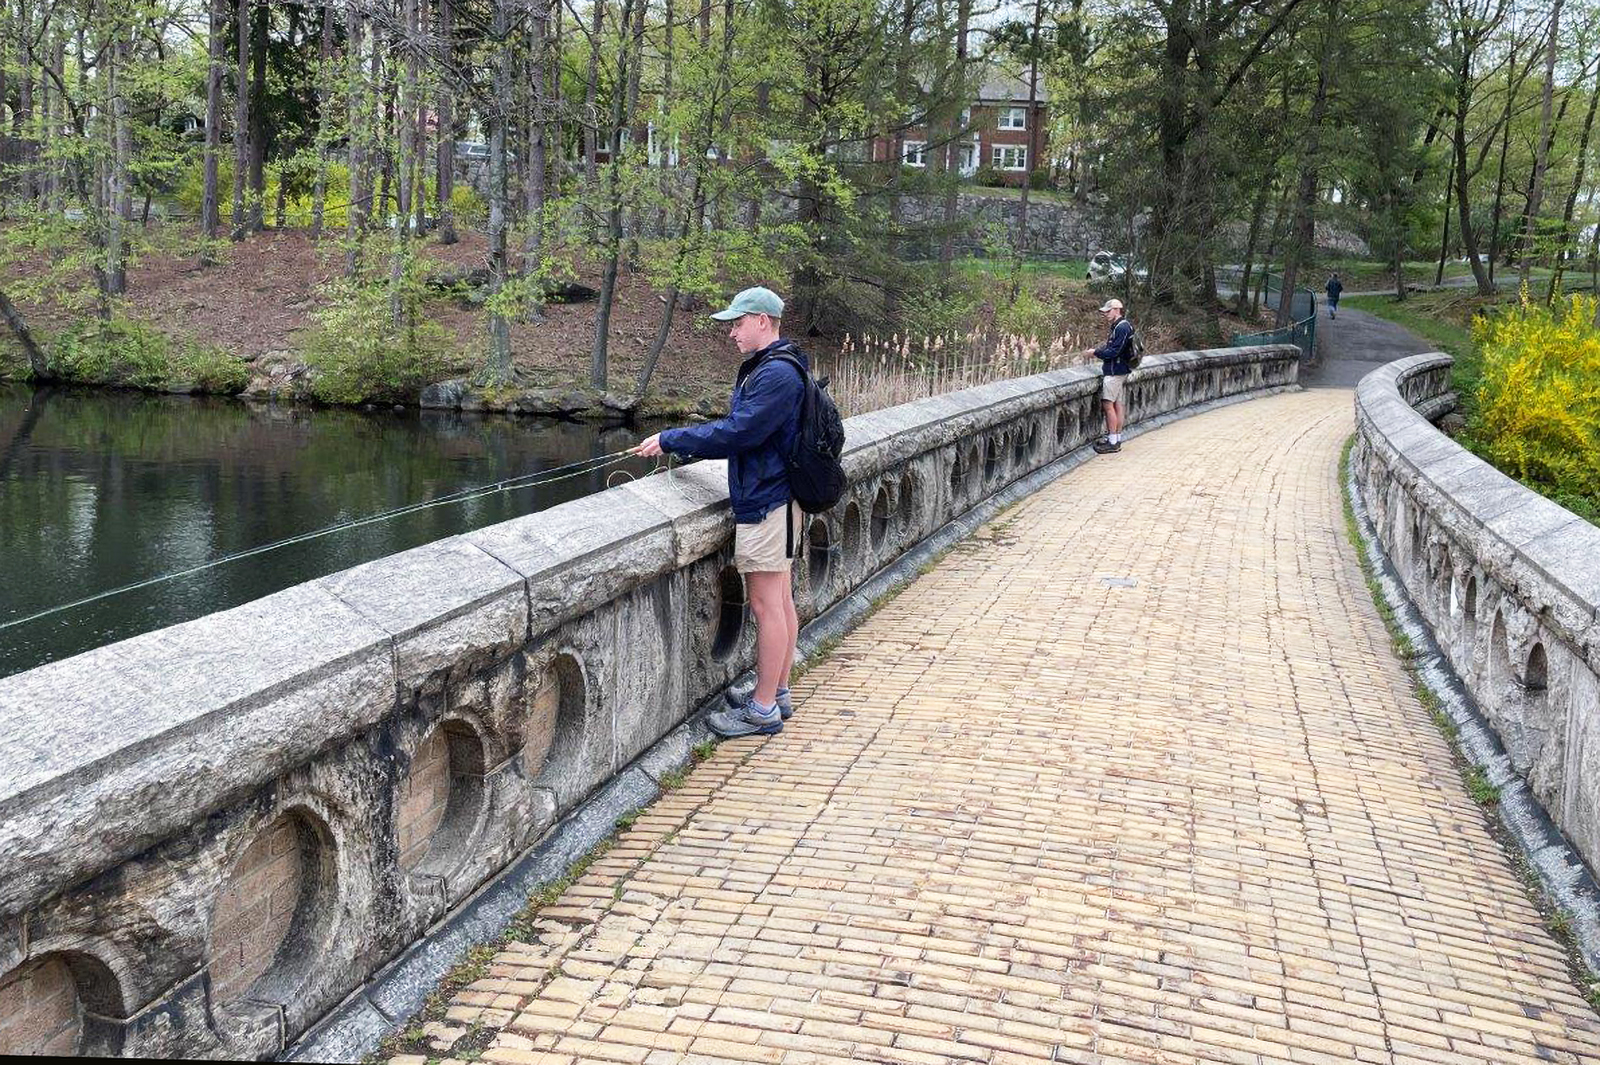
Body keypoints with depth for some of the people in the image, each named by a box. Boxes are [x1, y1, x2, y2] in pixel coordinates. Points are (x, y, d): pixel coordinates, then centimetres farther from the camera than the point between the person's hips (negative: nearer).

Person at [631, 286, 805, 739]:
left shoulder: (777, 374, -19)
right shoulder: (759, 369, 16)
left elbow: (735, 433, -23)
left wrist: (670, 439, -15)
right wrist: (680, 444, 9)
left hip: (767, 503, -11)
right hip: (774, 499, 11)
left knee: (766, 604, -5)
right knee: (780, 600, 15)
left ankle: (763, 710, 2)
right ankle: (777, 693, 25)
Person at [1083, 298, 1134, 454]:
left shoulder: (1122, 327, -16)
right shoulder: (1118, 326, 15)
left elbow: (1114, 352, -20)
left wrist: (1095, 352, -11)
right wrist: (1099, 350, 5)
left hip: (1114, 372, -10)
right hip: (1118, 371, 10)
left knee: (1108, 404, -9)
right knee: (1118, 405, 11)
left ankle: (1113, 442, -8)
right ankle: (1116, 439, 15)